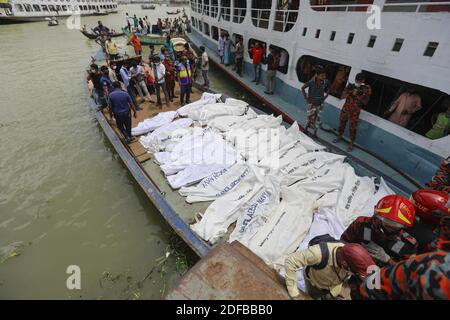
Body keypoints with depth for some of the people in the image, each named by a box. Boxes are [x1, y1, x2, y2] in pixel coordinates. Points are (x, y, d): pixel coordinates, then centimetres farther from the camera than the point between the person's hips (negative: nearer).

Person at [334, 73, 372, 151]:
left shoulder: (366, 89, -7)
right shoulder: (351, 86, 2)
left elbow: (365, 101, -13)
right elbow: (342, 96, -4)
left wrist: (358, 95, -24)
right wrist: (351, 93, -21)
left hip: (355, 111, -3)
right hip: (345, 108, 4)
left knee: (352, 128, 1)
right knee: (341, 123, 15)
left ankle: (351, 144, 15)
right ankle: (339, 137, 38)